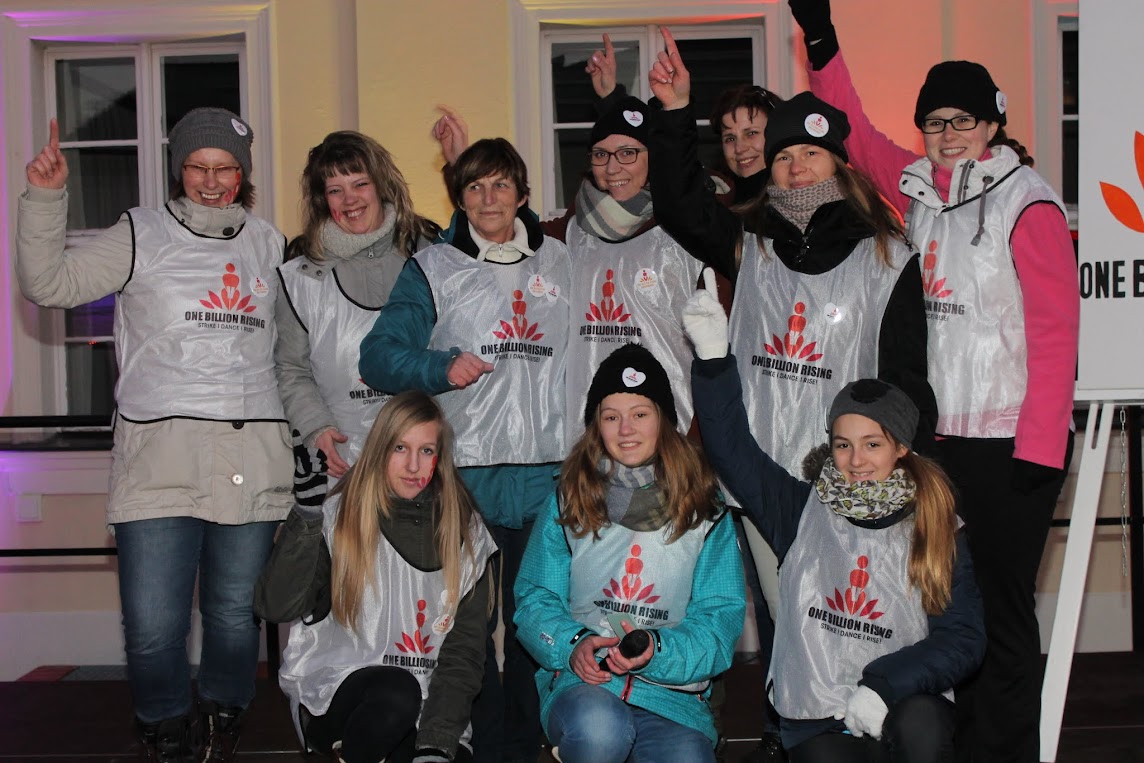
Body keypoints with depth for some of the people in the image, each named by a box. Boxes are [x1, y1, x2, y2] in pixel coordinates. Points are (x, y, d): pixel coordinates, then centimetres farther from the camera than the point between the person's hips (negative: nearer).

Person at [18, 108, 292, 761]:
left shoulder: (268, 243, 17)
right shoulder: (142, 235, 8)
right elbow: (50, 284, 0)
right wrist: (46, 198, -8)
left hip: (251, 458, 3)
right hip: (159, 454, -2)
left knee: (237, 614, 7)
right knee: (153, 624, -5)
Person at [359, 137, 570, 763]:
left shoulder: (562, 264, 14)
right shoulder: (433, 269, 6)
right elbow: (379, 355, -1)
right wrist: (442, 369, -18)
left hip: (549, 474, 2)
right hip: (465, 475, -2)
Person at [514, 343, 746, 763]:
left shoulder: (705, 510, 5)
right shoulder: (568, 502, 8)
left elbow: (721, 618, 0)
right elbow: (535, 599, 8)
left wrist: (659, 651, -18)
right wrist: (572, 644, -13)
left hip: (673, 694, 0)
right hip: (582, 681, 0)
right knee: (597, 727, -35)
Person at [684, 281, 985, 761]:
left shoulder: (938, 534, 3)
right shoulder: (803, 511, 6)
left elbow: (962, 637, -3)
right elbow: (733, 450, 0)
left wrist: (884, 688, -17)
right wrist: (714, 354, -10)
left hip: (906, 706, 0)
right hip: (817, 722, 0)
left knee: (919, 722, -33)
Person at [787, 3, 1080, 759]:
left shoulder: (1027, 205, -9)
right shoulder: (921, 191, 9)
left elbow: (1056, 332, -12)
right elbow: (858, 136, 22)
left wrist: (1039, 447, -16)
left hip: (1010, 440, -6)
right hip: (937, 434, 6)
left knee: (1002, 606, 0)